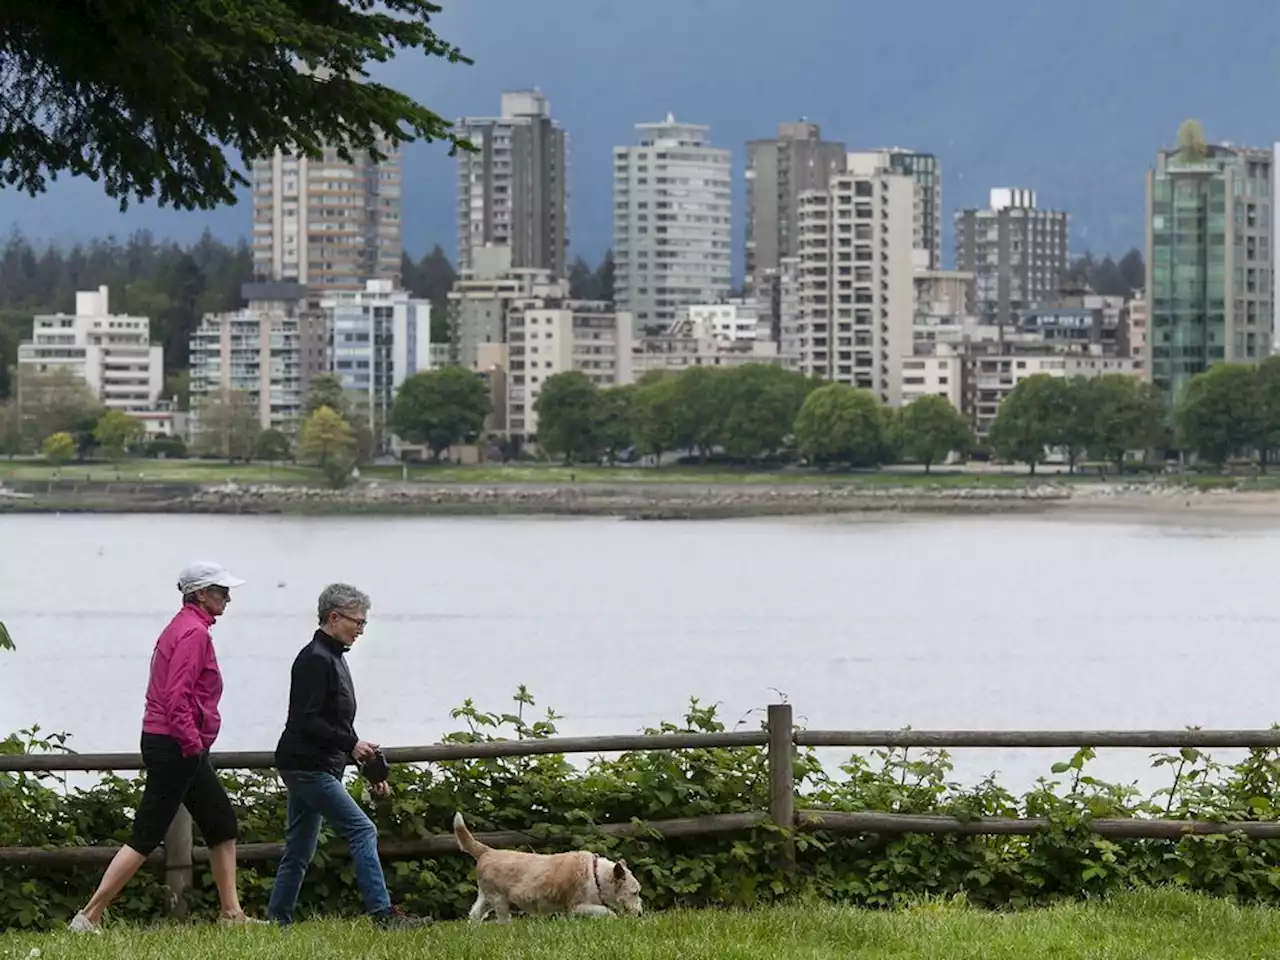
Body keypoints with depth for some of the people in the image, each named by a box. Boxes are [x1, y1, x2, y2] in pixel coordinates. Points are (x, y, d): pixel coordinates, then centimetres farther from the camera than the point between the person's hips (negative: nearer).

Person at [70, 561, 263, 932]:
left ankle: (231, 913, 17)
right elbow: (177, 697, -24)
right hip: (176, 747, -11)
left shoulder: (183, 627, 16)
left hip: (182, 750, 11)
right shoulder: (194, 632, -15)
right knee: (146, 836, -9)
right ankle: (90, 917, -7)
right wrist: (193, 744, -21)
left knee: (223, 825, 14)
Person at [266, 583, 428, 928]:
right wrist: (351, 744, -20)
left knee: (299, 851, 12)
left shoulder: (333, 658, 18)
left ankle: (277, 921, 15)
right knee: (362, 831, -14)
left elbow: (334, 723, 24)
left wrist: (373, 772, 21)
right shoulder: (315, 660, -13)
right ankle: (382, 913, -18)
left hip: (314, 769, 11)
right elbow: (306, 721, -20)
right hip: (308, 766, -11)